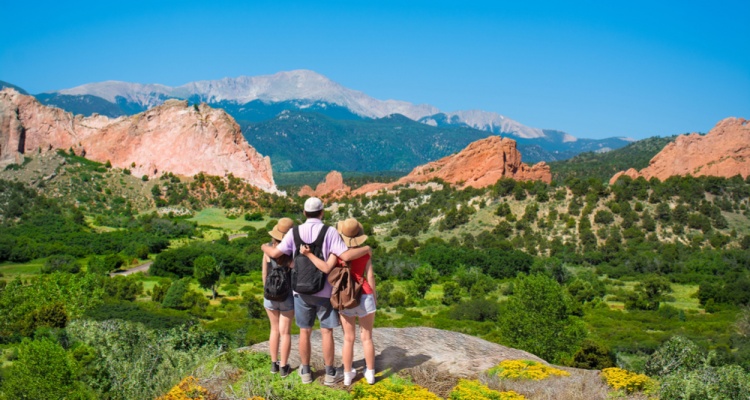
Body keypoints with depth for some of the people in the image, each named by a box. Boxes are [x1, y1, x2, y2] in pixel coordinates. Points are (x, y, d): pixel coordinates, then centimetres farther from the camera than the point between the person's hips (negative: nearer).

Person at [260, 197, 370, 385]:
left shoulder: (295, 232, -4)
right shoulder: (329, 232, -11)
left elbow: (275, 253, -8)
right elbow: (346, 256, -20)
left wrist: (265, 247, 15)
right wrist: (366, 249, -3)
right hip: (324, 291, -2)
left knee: (304, 331, 12)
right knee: (327, 332, 6)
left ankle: (305, 372, 22)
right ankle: (330, 373, 13)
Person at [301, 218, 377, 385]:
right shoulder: (365, 252, -4)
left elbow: (326, 268, -23)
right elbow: (370, 276, -4)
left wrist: (309, 254, -18)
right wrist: (374, 296, 10)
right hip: (365, 297, 0)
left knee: (348, 338, 12)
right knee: (367, 337, 11)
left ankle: (347, 375, 18)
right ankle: (370, 373, 17)